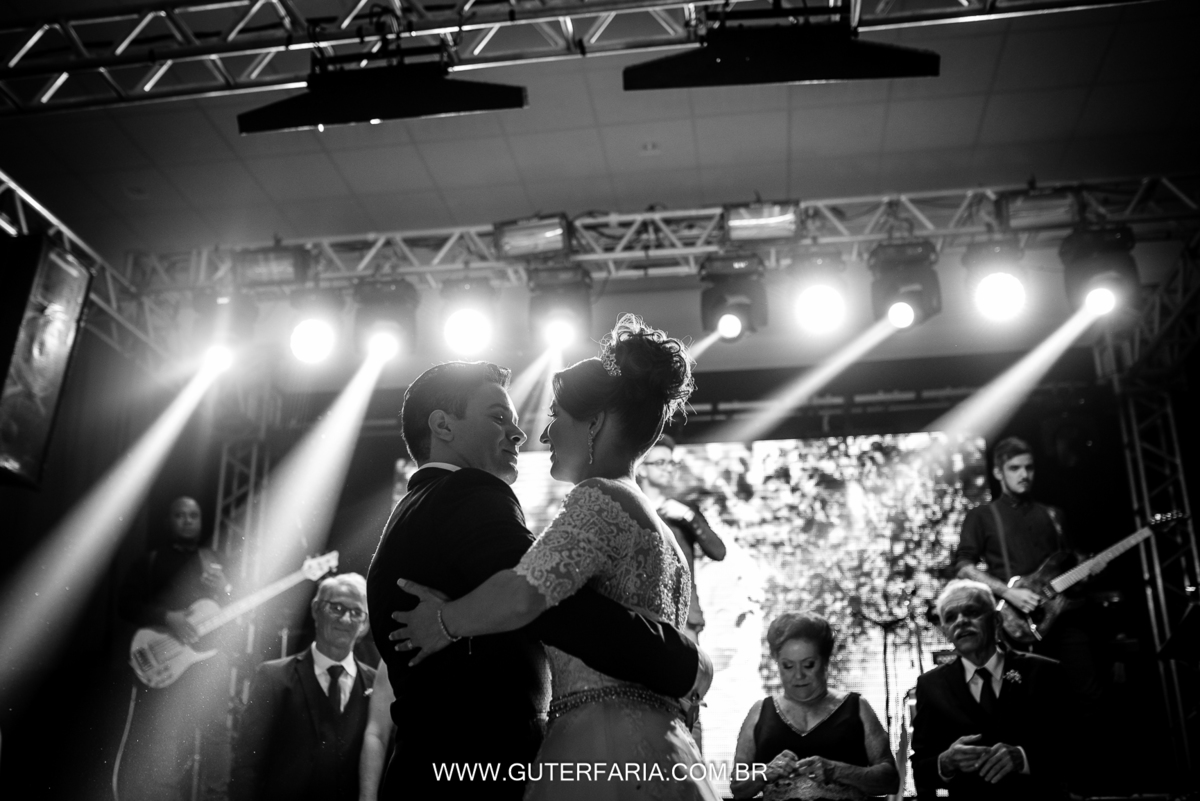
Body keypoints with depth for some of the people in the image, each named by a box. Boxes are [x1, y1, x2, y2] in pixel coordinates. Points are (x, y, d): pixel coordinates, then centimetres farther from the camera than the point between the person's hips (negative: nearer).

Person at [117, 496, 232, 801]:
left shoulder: (215, 561, 18)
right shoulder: (151, 561, 10)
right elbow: (126, 604, 0)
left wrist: (224, 591, -7)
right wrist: (167, 618, -15)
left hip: (209, 660, 2)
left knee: (214, 733, 1)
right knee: (159, 746, -7)